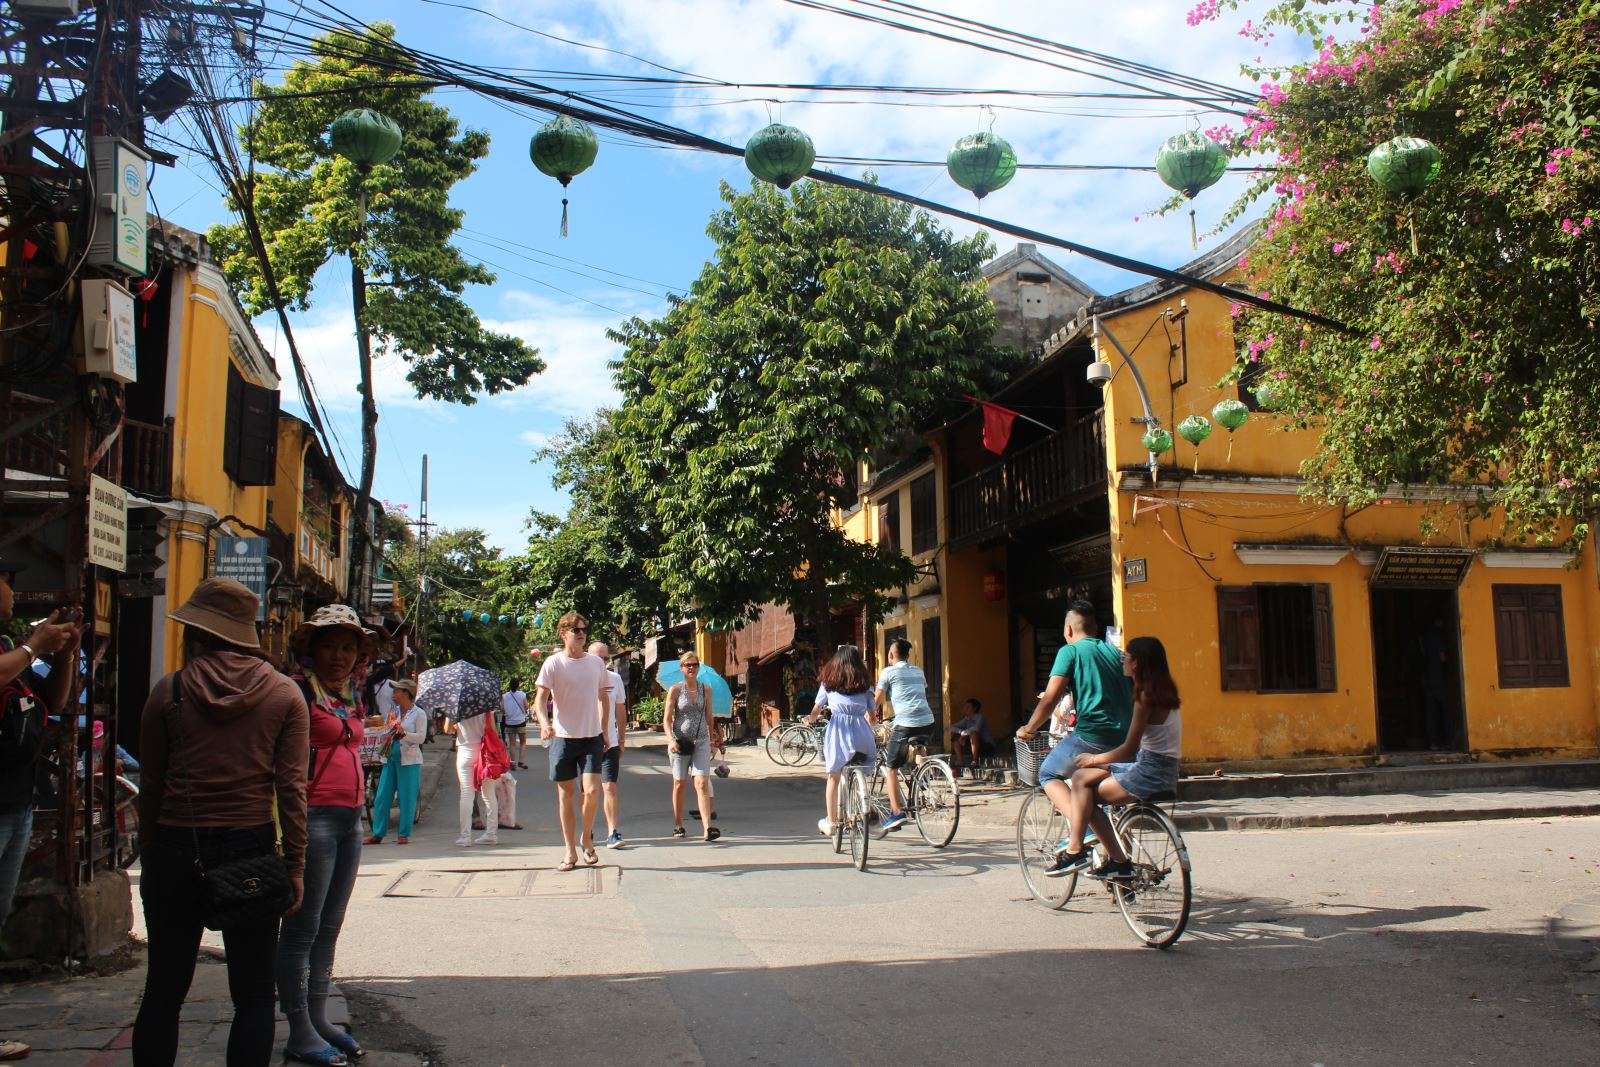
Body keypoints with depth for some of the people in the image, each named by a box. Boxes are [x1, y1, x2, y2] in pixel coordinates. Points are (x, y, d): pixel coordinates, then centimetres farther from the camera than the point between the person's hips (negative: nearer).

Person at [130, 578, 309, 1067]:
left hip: (176, 848, 1)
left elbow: (151, 785, 4)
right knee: (253, 995, 8)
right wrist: (295, 865, -1)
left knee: (163, 991, 14)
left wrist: (148, 857, 14)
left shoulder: (169, 691, 0)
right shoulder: (285, 694, -1)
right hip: (250, 848, -1)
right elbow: (291, 787, -5)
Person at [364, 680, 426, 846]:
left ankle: (404, 835, 6)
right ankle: (377, 834, 10)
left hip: (409, 760, -6)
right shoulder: (394, 711, 15)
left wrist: (404, 733, -24)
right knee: (382, 797, 3)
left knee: (407, 798, -2)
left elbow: (421, 737, -10)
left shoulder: (419, 714, -3)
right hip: (391, 758, 6)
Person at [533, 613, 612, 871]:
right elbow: (541, 698, -9)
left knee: (592, 791, -11)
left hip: (591, 737, 2)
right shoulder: (553, 663, -4)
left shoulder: (596, 663, 6)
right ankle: (570, 850, 17)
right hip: (563, 737, -1)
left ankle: (587, 837, 15)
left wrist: (604, 730, 14)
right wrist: (544, 722, -28)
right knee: (566, 794, 6)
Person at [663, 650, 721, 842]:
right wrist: (671, 740, -18)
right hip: (681, 741, -1)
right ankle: (678, 826, 22)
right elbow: (666, 719, -5)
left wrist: (712, 738, 23)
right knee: (679, 784, 8)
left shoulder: (705, 690, 7)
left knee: (702, 783, -10)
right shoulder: (675, 689, -1)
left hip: (701, 741, 1)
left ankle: (708, 828, -18)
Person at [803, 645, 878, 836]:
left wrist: (811, 720, 40)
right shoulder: (865, 683, 15)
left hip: (838, 729, -1)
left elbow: (817, 708, 19)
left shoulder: (829, 681, 13)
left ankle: (831, 822, 15)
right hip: (861, 729, 1)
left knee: (833, 778, 10)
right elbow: (871, 711, 14)